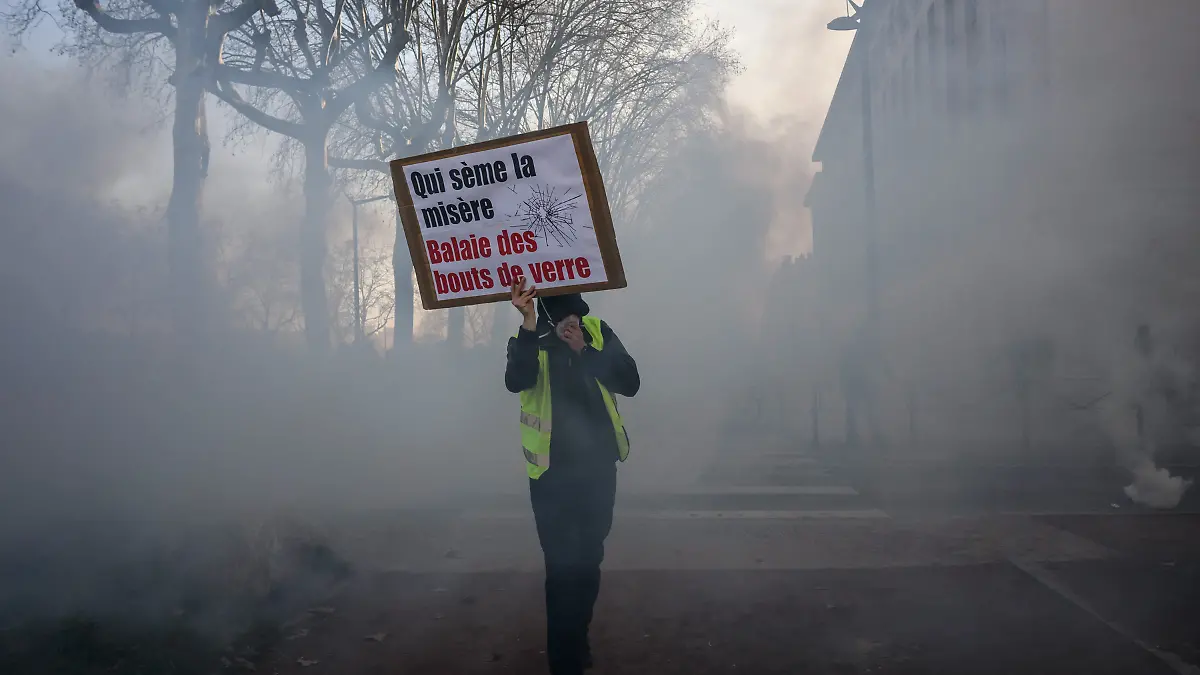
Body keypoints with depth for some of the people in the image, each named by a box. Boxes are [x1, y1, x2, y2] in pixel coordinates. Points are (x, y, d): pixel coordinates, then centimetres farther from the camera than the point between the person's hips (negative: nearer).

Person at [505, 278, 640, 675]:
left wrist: (584, 350, -16)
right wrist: (529, 325, -36)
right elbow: (516, 382, -26)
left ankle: (578, 641, 36)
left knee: (589, 562, 16)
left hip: (598, 467, 3)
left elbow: (630, 383, -7)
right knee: (562, 566, -5)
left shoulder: (597, 331, 2)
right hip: (552, 472, -3)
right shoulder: (527, 340, -5)